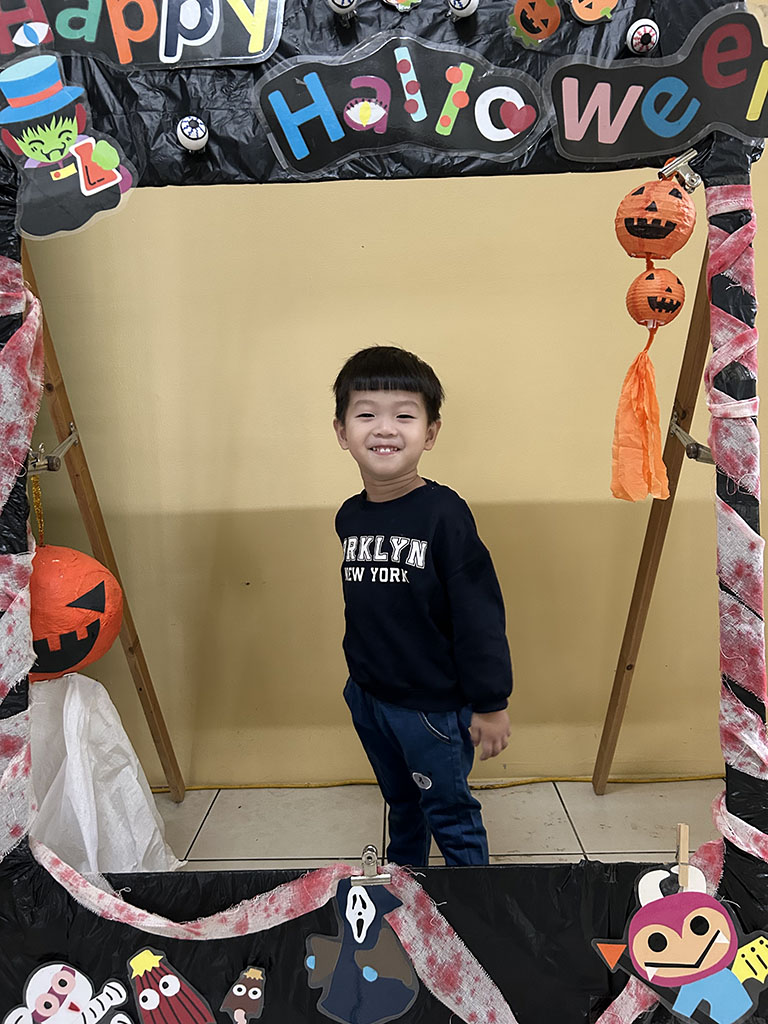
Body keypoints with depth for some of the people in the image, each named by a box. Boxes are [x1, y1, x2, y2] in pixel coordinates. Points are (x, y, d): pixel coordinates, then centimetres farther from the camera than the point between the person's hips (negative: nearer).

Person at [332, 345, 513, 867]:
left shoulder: (444, 512, -21)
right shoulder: (349, 517, -2)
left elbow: (480, 613, -19)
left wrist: (491, 704, -15)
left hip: (434, 705, -6)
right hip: (368, 696, 6)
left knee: (450, 814, 13)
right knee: (401, 803, 26)